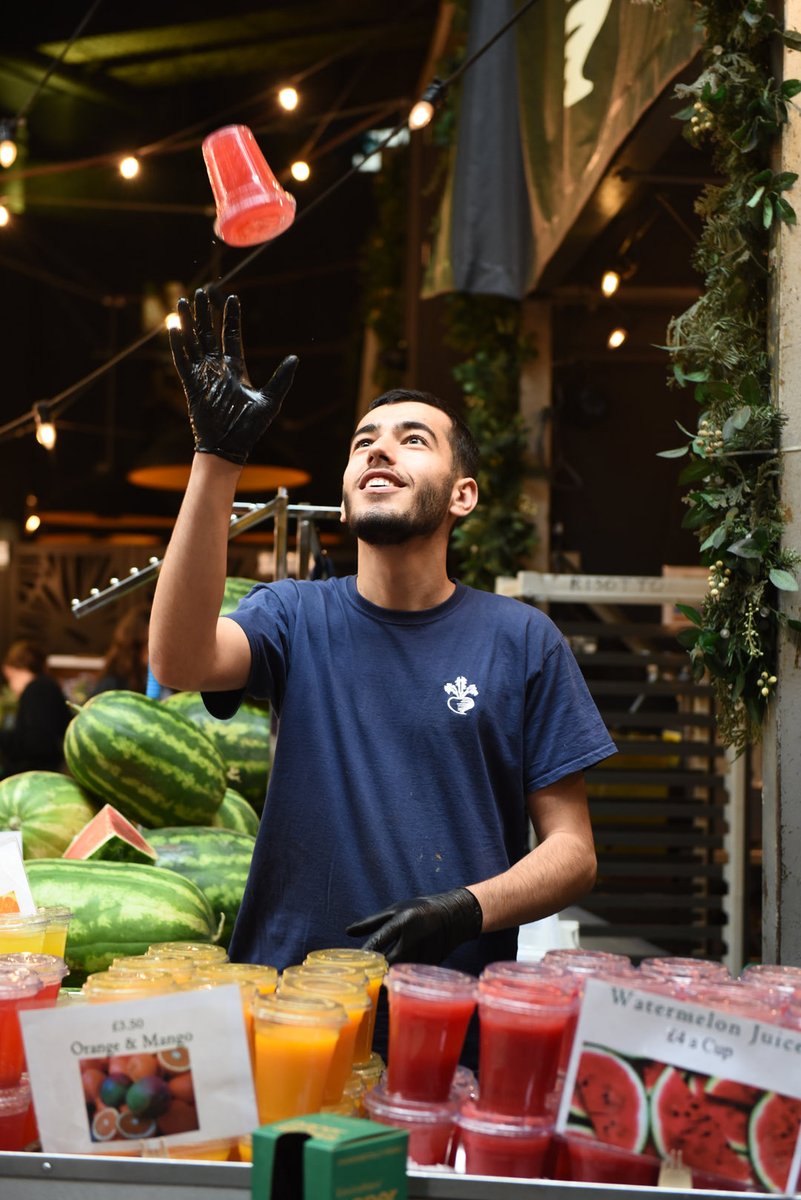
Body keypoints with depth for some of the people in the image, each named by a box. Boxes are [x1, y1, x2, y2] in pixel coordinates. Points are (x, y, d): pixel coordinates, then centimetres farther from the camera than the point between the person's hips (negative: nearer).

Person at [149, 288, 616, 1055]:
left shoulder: (522, 640, 4)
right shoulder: (297, 616, 6)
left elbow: (572, 850, 4)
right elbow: (179, 662, -16)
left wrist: (467, 909, -16)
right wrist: (217, 458, -21)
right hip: (288, 996, 1)